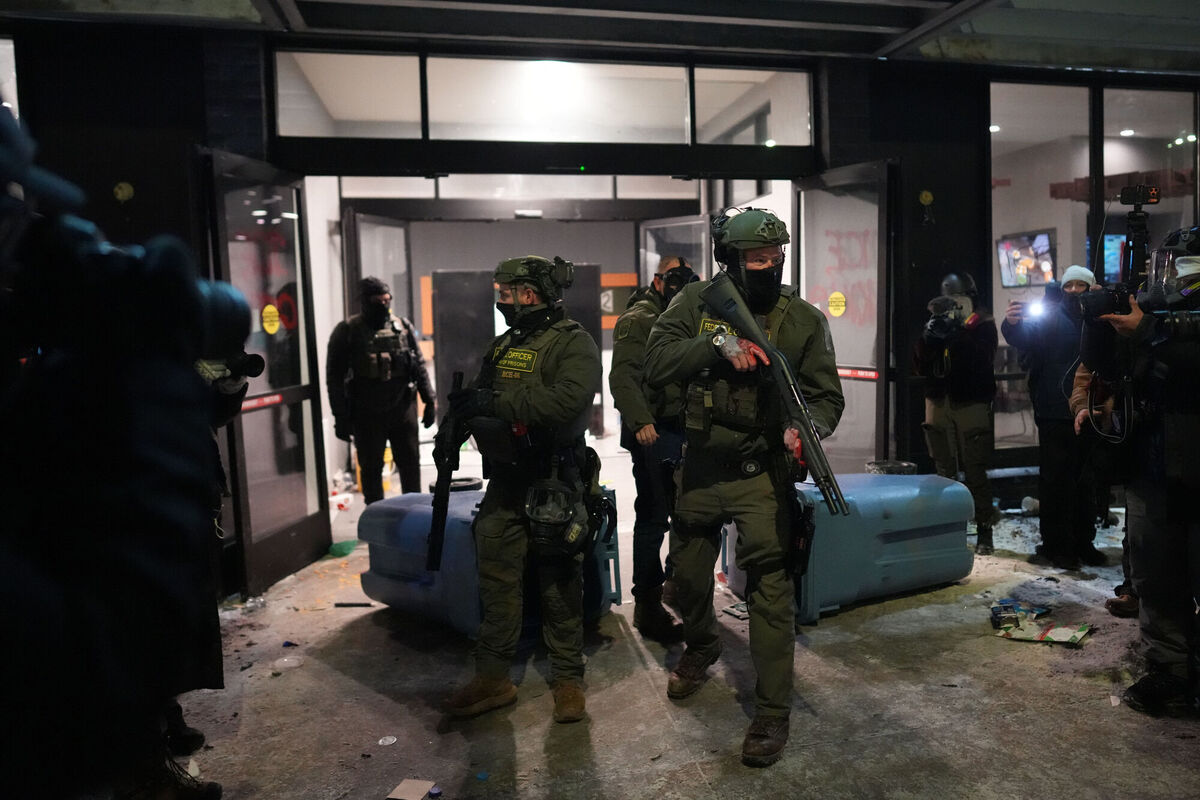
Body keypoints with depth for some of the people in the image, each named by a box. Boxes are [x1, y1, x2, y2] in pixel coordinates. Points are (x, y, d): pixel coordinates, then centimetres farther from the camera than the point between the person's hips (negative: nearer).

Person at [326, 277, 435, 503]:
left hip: (403, 409, 3)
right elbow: (334, 377, -4)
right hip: (367, 415, -2)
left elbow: (419, 366, 11)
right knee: (371, 468, 8)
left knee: (410, 464, 9)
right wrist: (341, 417, -7)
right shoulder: (347, 331, -4)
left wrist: (429, 400, 5)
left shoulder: (403, 327, 6)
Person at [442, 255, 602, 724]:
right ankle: (493, 679, 23)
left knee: (559, 584, 5)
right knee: (496, 580, 11)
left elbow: (568, 400, -27)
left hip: (551, 486, -7)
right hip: (503, 483, 7)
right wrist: (452, 427, 2)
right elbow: (478, 399, 23)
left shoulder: (573, 344, -9)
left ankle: (568, 680, 20)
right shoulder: (502, 347, 15)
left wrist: (496, 401, -26)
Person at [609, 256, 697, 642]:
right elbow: (622, 376, -18)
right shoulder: (637, 320, -7)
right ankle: (647, 606, 4)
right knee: (653, 517, -5)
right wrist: (640, 422, -30)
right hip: (653, 434, -9)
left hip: (683, 432, 9)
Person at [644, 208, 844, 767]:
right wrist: (718, 344, -27)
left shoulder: (804, 319, -3)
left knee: (771, 588, -6)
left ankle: (772, 712, 11)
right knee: (688, 575, 18)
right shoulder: (696, 303, -2)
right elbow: (657, 365, -14)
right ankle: (701, 648, 50)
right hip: (698, 468, 3)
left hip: (763, 474, -2)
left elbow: (827, 395, -3)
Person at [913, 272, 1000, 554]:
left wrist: (954, 334, -21)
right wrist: (928, 338, -7)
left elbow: (981, 359, -14)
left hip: (971, 404, -4)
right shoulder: (937, 324, 15)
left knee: (975, 470, -7)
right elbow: (920, 367, 9)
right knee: (944, 470, 6)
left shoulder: (983, 325, 3)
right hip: (939, 403, 4)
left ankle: (984, 530, 1)